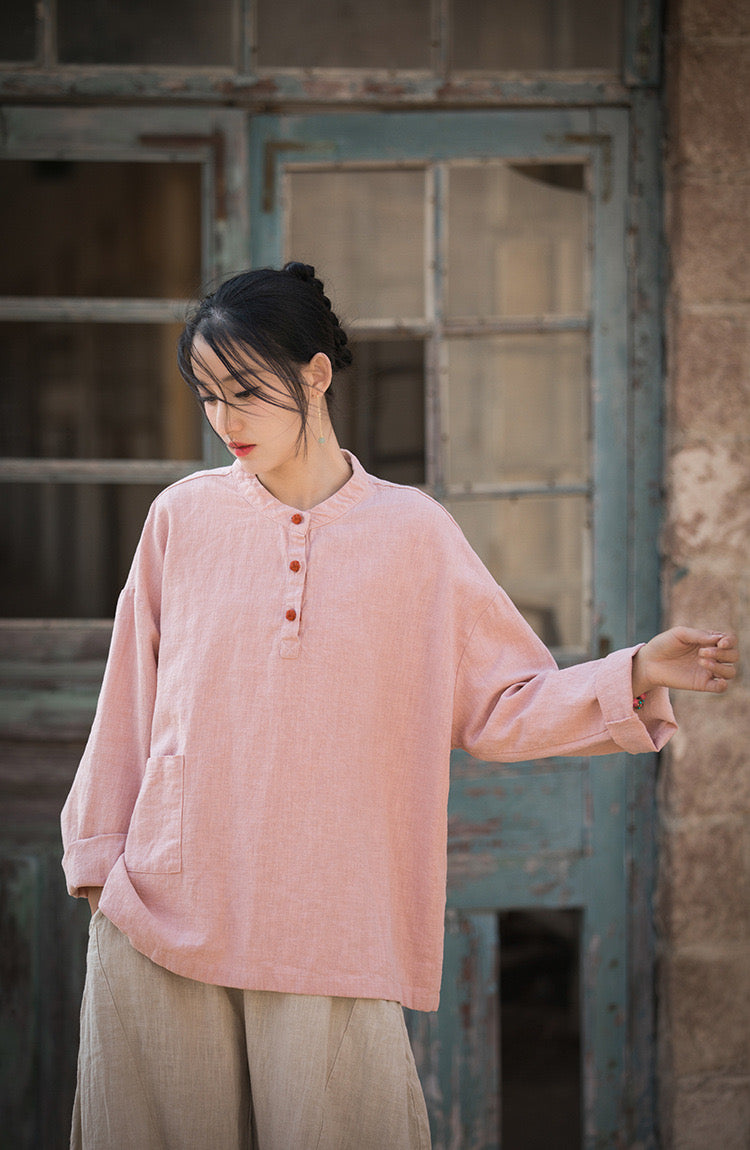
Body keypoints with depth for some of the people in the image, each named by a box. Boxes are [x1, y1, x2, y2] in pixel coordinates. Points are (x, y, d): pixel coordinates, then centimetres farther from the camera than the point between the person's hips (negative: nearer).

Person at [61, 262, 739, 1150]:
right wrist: (98, 851, 12)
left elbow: (502, 706, 3)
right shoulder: (182, 518, 4)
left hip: (330, 930, -1)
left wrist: (636, 676, -10)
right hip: (163, 915, 1)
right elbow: (130, 704, 10)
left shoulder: (413, 533, 1)